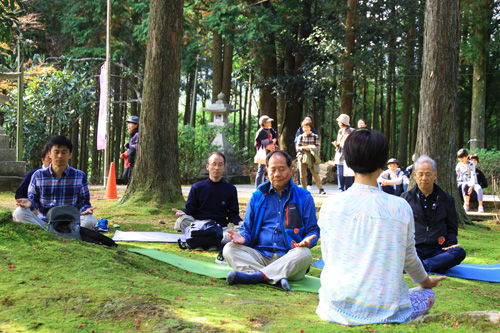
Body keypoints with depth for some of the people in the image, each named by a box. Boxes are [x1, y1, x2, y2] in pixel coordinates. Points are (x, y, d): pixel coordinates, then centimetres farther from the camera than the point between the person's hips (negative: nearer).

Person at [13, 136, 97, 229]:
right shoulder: (38, 175, 10)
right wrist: (30, 203, -12)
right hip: (43, 223, 1)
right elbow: (34, 199, 13)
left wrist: (85, 209, -14)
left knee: (90, 220, -32)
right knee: (19, 213, -28)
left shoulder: (80, 176, 9)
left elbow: (83, 202, 10)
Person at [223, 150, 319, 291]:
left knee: (305, 254, -34)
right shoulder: (257, 197, 18)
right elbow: (247, 228, 20)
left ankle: (257, 275, -44)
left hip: (289, 257, -2)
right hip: (259, 256, 2)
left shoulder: (304, 197, 11)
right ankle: (276, 278, -43)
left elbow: (313, 230, 10)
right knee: (230, 248, -23)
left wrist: (307, 241, -15)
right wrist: (243, 237, -6)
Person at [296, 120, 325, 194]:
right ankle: (303, 188, 16)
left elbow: (317, 147, 0)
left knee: (315, 173, -8)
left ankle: (320, 189, -5)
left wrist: (310, 148, -17)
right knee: (302, 175, 3)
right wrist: (304, 148, -14)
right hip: (302, 157, 2)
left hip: (312, 158, -2)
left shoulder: (315, 136, 3)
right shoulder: (300, 137, 7)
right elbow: (298, 147, 3)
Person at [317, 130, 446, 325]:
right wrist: (426, 281, 29)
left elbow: (327, 256, 6)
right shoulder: (400, 208, -9)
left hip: (338, 309, 2)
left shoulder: (330, 206, -6)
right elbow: (409, 258, 5)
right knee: (428, 294, 28)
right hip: (384, 309, -2)